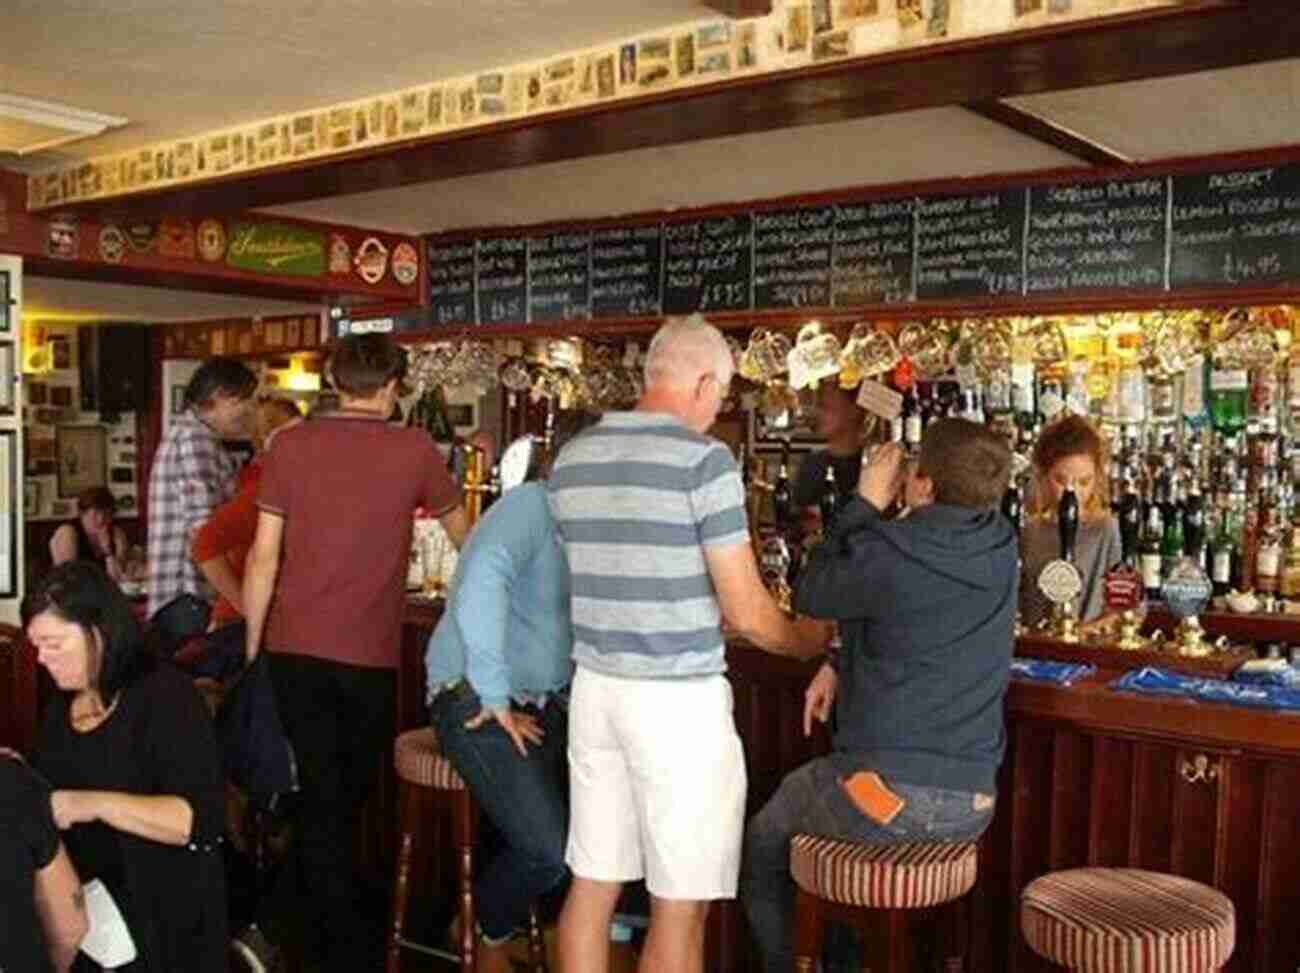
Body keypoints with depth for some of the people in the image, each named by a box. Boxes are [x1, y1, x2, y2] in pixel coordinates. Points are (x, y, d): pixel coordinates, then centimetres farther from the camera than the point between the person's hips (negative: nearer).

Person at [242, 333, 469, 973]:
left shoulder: (291, 445, -2)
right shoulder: (414, 451, -3)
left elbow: (264, 555, -2)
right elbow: (461, 533, 13)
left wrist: (252, 645, 8)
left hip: (295, 650, 1)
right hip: (370, 655, 0)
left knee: (319, 794, 9)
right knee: (352, 796, 17)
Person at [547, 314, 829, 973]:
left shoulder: (571, 459, 7)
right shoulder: (704, 459, -13)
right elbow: (746, 615, -12)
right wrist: (809, 642, 9)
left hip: (595, 688, 7)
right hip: (678, 699, -6)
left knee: (591, 883, 16)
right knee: (678, 906, 6)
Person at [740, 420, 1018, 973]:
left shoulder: (887, 551, -20)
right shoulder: (1000, 551, -1)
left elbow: (810, 595, -1)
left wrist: (867, 503, 2)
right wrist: (842, 664, 9)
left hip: (891, 794, -7)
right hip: (971, 805, 7)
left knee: (762, 843, 23)